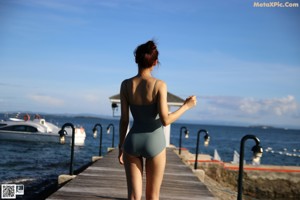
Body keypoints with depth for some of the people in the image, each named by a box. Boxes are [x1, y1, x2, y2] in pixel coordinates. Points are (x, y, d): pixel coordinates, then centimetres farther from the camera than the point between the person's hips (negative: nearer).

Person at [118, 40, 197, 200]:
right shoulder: (159, 85, -14)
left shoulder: (126, 84, -5)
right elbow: (165, 120, -18)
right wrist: (186, 106, -3)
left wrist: (121, 145, 9)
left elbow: (124, 119, -1)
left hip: (133, 141, 2)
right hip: (154, 143, -2)